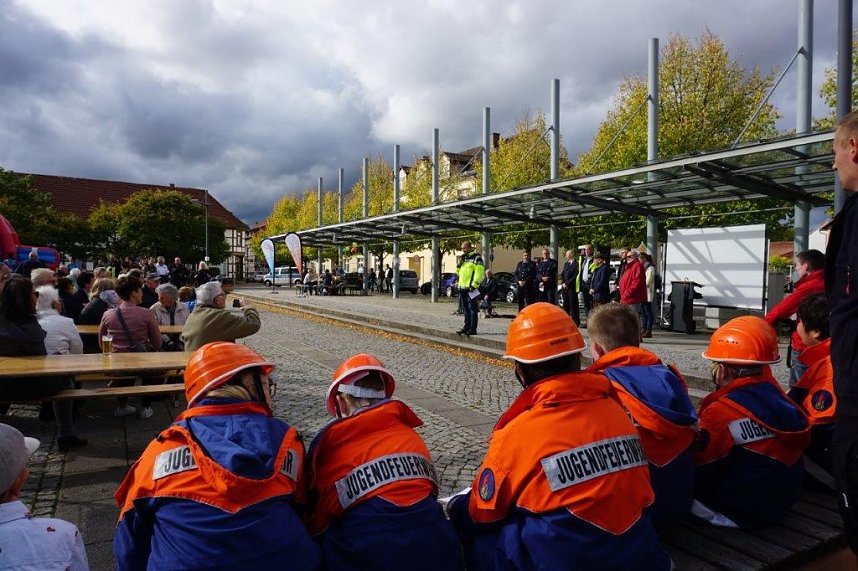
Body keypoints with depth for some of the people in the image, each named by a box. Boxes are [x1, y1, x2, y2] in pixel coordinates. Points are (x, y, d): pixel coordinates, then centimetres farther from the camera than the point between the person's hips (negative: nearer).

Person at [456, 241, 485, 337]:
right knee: (466, 309, 14)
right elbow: (459, 272, 25)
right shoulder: (464, 258, 19)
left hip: (470, 288, -8)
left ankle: (472, 329, -2)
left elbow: (479, 272, -16)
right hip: (462, 287, 8)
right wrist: (459, 264, 5)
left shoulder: (476, 258, -7)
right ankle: (466, 327, 21)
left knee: (472, 309, -4)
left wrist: (474, 284, -21)